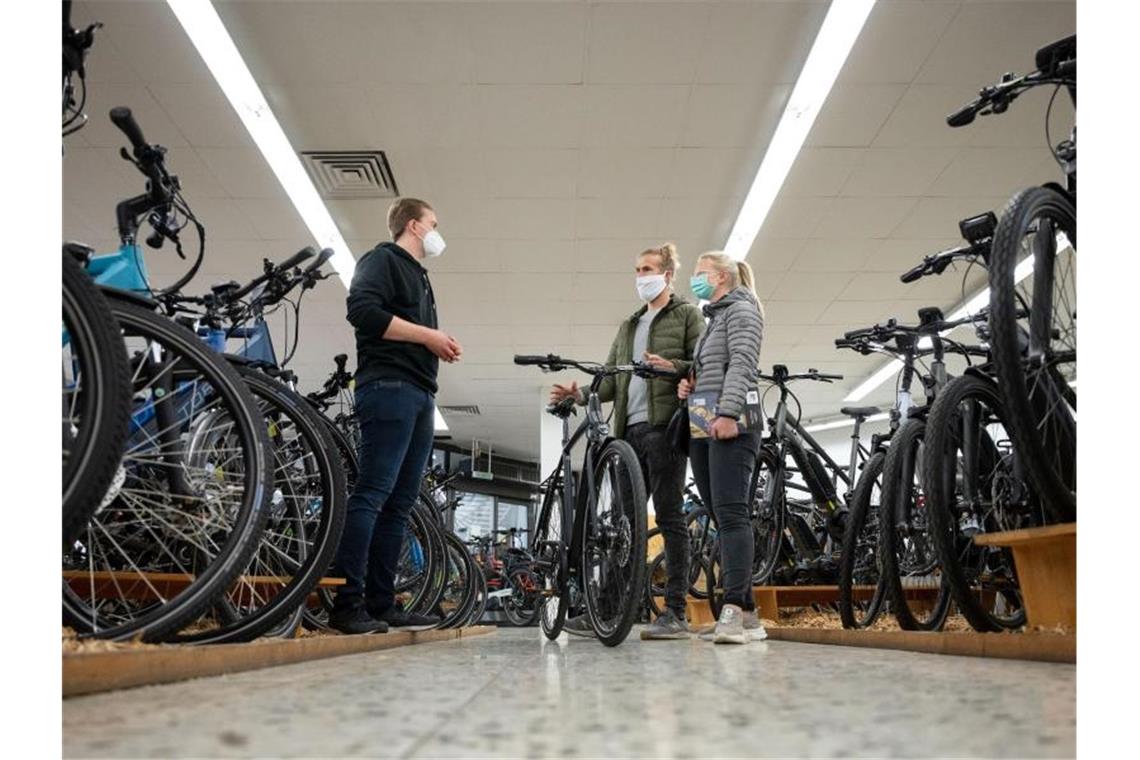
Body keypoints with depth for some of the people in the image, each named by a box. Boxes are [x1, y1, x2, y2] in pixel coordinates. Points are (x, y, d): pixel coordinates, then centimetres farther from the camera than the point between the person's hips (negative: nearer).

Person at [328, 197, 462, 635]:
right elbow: (364, 311, -15)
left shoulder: (419, 277, 29)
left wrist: (440, 347, 6)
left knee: (400, 503, 5)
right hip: (389, 387, -9)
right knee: (373, 493, -14)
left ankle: (381, 603, 9)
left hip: (420, 394, 9)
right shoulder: (382, 259, 3)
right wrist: (426, 334, -11)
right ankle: (347, 604, -13)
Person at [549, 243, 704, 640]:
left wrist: (672, 366, -21)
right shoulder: (628, 326, 26)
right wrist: (580, 393, 1)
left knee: (669, 516, -7)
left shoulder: (687, 314, 8)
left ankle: (676, 613, -4)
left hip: (664, 425, -7)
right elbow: (611, 378, 19)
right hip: (631, 428, 7)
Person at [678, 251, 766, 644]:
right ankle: (747, 614, 7)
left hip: (730, 425, -9)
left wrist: (728, 413, -24)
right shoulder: (712, 320, 29)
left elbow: (742, 363, -12)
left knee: (730, 513, -18)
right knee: (721, 517, 4)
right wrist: (689, 385, 8)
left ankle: (733, 610, -23)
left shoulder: (741, 310, 3)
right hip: (702, 426, 9)